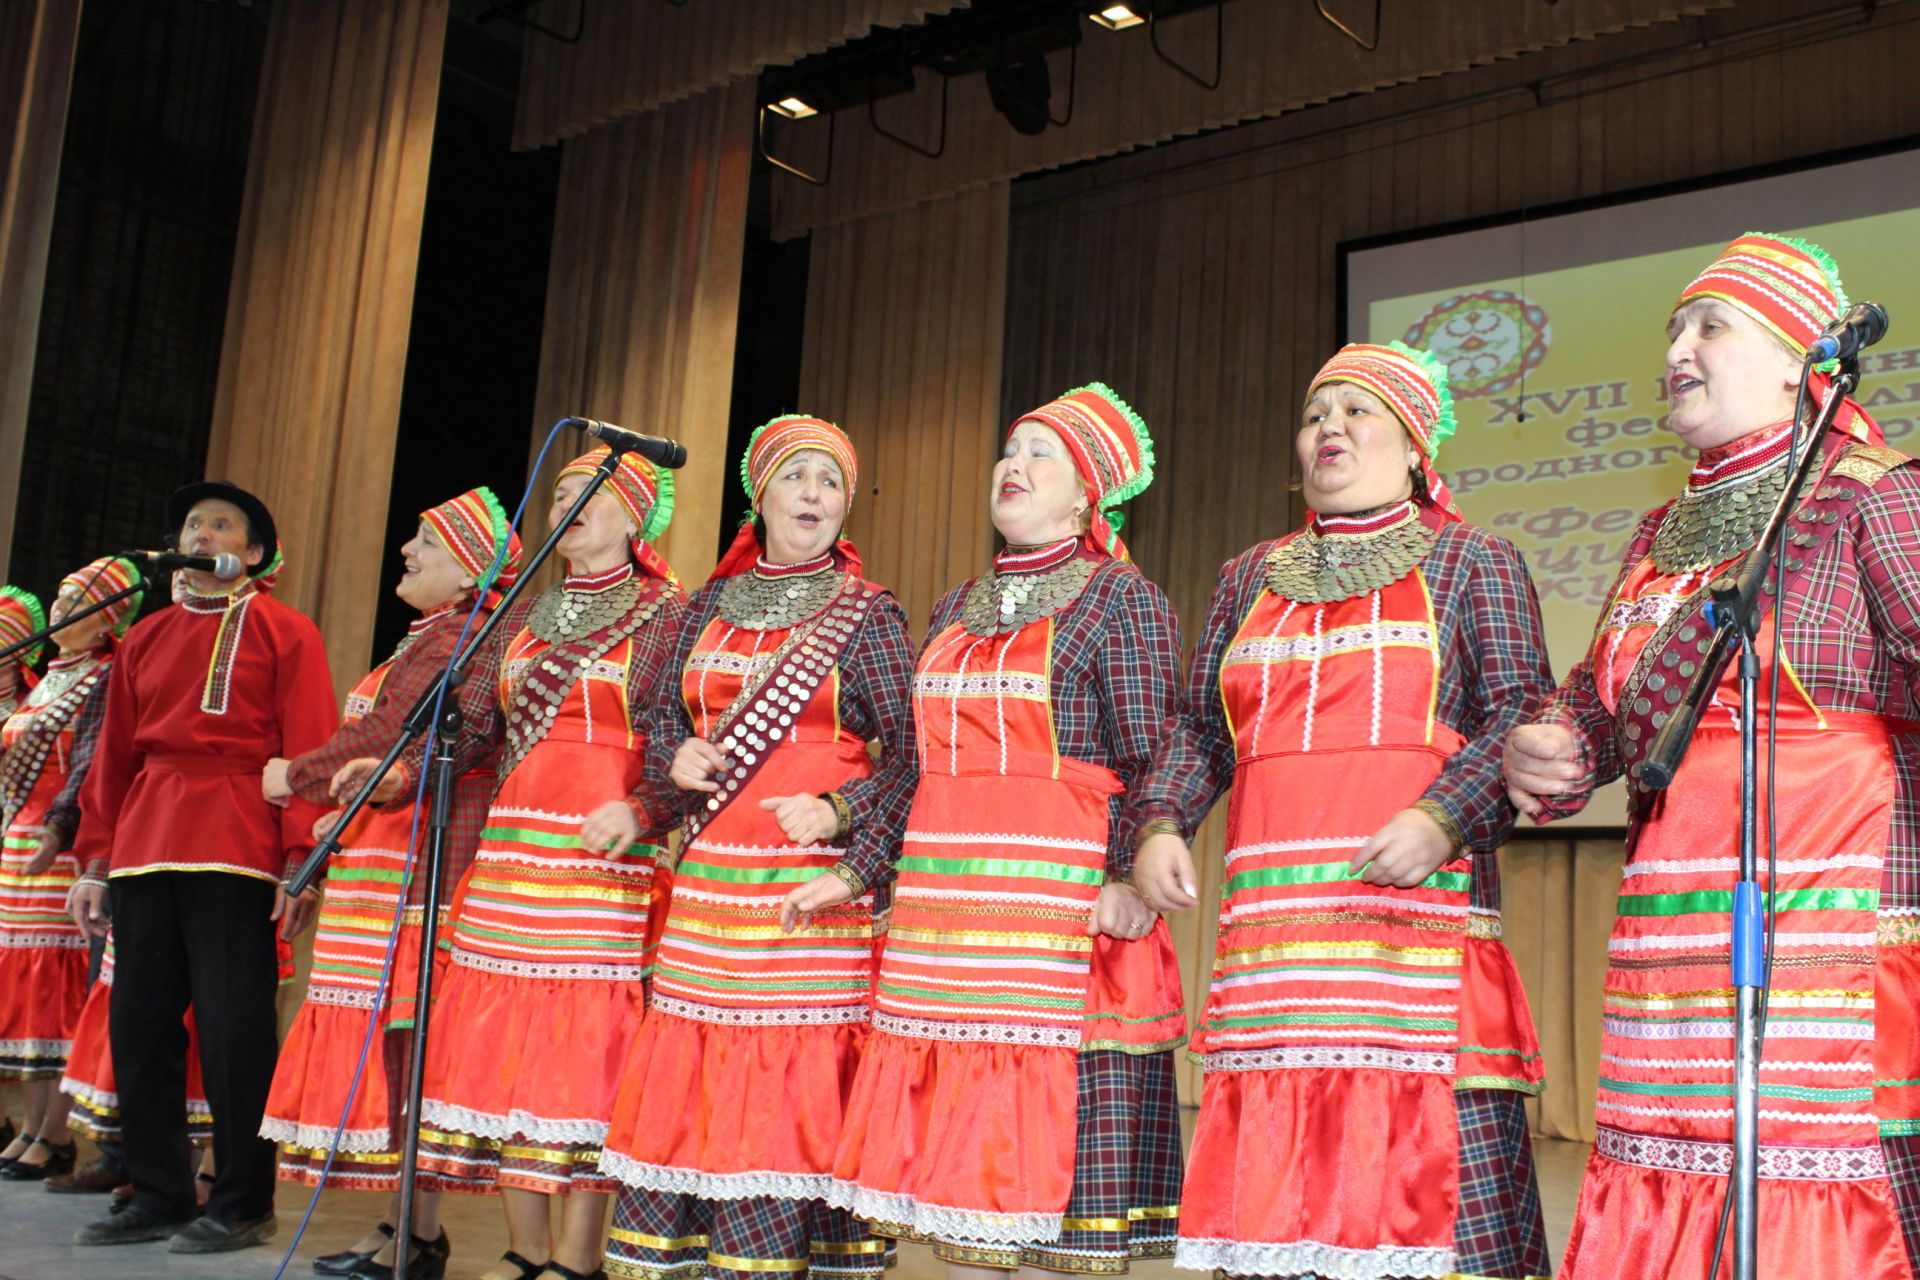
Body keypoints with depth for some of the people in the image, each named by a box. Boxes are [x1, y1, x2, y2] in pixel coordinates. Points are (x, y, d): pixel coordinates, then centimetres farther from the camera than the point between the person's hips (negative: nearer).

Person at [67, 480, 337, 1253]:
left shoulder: (285, 635, 4)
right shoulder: (145, 640, 19)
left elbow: (308, 751, -3)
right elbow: (113, 755, 19)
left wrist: (300, 861, -11)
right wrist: (96, 858, 12)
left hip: (236, 855, -5)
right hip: (144, 854, 6)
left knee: (233, 1035, -4)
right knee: (139, 1029, 7)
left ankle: (242, 1205, 7)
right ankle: (157, 1197, 18)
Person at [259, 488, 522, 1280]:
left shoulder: (454, 642, -12)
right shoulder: (429, 639, 21)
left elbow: (389, 738, -18)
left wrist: (297, 778, -5)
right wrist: (342, 808, 15)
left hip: (416, 864, -10)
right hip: (385, 858, 10)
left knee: (402, 1039, -7)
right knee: (391, 1041, 11)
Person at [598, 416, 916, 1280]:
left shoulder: (867, 614, 2)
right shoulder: (712, 605, 14)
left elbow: (913, 753, -3)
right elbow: (661, 722, 19)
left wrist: (840, 813, -16)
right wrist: (675, 760, -3)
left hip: (810, 888, -4)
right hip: (709, 884, 4)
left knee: (796, 1081, -5)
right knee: (685, 1079, 4)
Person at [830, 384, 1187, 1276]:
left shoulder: (1121, 597, 0)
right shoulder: (956, 608, 19)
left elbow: (1150, 762, -7)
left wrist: (1131, 878, -20)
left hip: (1062, 920, -6)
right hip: (946, 923, 6)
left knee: (1053, 1159, -2)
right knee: (956, 1159, 8)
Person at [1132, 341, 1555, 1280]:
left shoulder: (1472, 562, 11)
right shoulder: (1250, 578, 22)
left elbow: (1519, 712, 0)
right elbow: (1199, 726, 23)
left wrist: (1442, 817, -16)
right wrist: (1163, 822, 6)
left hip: (1416, 908, -3)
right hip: (1273, 934, 4)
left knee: (1425, 1160, -9)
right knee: (1266, 1175, 1)